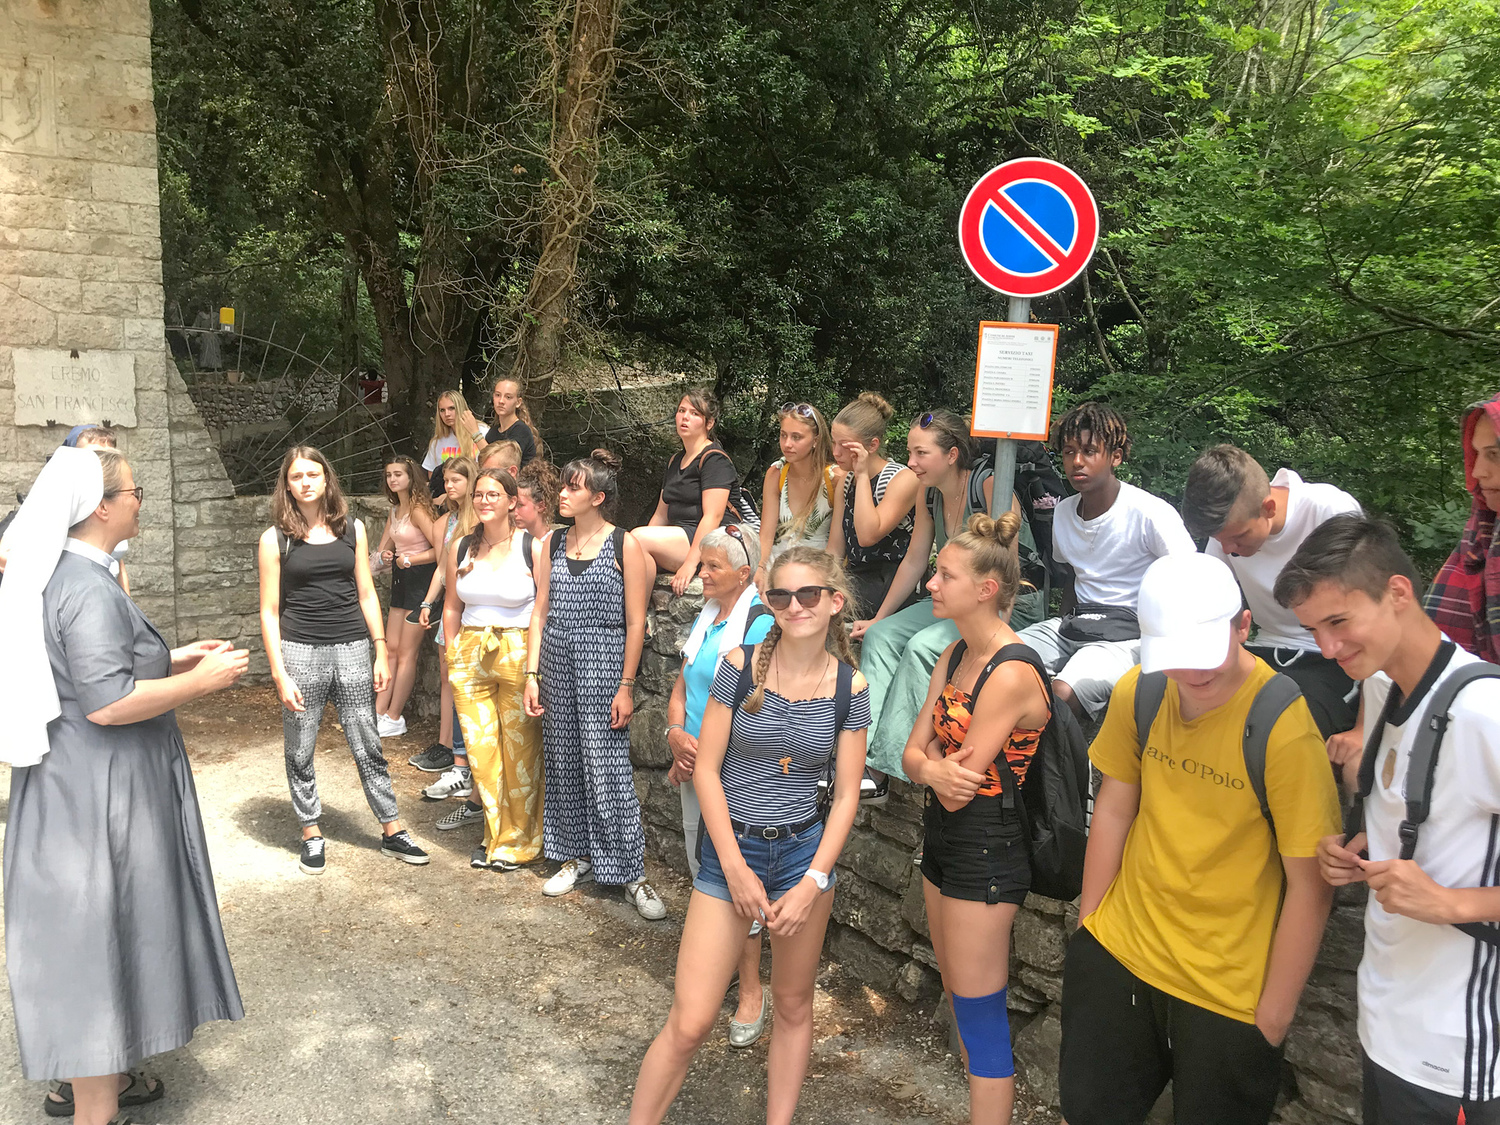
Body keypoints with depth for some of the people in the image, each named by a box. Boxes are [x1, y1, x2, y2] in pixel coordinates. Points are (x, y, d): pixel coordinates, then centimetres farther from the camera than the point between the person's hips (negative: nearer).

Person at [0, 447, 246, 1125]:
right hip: (99, 794, -10)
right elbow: (108, 703, -28)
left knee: (87, 935, 22)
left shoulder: (57, 575, 10)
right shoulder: (89, 587, -23)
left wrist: (169, 660, 15)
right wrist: (201, 681, -18)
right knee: (102, 938, 2)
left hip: (73, 782, 10)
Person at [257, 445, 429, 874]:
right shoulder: (276, 538, 0)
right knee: (300, 753, 7)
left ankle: (392, 832, 16)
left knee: (368, 747, 6)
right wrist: (279, 674, -7)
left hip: (352, 649, 1)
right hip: (300, 650, -1)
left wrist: (381, 653, 4)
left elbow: (366, 594, 9)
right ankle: (311, 835, 23)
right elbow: (269, 610, -1)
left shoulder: (352, 529, 6)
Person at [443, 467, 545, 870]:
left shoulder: (533, 547, -7)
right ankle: (494, 834, 26)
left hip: (519, 654, -4)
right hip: (470, 655, 4)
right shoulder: (460, 549, 7)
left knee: (519, 750, 3)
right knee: (480, 751, 8)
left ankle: (516, 842, 20)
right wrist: (453, 654, 12)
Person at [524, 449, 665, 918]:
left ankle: (631, 874, 5)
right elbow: (540, 611, 11)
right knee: (563, 762, 11)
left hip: (603, 663, -5)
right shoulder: (554, 543, 10)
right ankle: (577, 856, 27)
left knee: (607, 769, -5)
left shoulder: (624, 545, -6)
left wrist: (626, 686, -11)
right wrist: (531, 675, 5)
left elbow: (635, 623, -7)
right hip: (556, 660, 6)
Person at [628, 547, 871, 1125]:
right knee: (689, 1022, -3)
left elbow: (846, 795, -1)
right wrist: (736, 868, -10)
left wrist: (813, 882, -8)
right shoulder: (741, 665, -8)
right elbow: (706, 769, -6)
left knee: (793, 1007, 16)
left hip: (806, 851, 2)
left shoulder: (850, 686, -4)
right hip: (731, 846, -2)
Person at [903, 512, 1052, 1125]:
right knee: (959, 997, 20)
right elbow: (912, 754, 3)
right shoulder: (955, 655, 5)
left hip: (986, 850, -9)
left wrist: (929, 760, -3)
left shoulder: (1012, 673, -23)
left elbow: (959, 792, -22)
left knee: (981, 1016, 2)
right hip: (942, 841, 9)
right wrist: (933, 769, -20)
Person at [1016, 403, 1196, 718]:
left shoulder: (1150, 513, -12)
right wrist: (1066, 622, 8)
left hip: (1128, 630, -6)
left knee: (1061, 694, -33)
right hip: (1074, 622, 7)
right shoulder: (1063, 512, 10)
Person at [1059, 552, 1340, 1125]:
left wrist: (1273, 1016, -13)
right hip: (1117, 951, 5)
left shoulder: (1285, 727, -23)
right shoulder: (1137, 692, -8)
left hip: (1227, 992, -4)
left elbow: (1310, 885, -18)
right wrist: (1088, 923, 6)